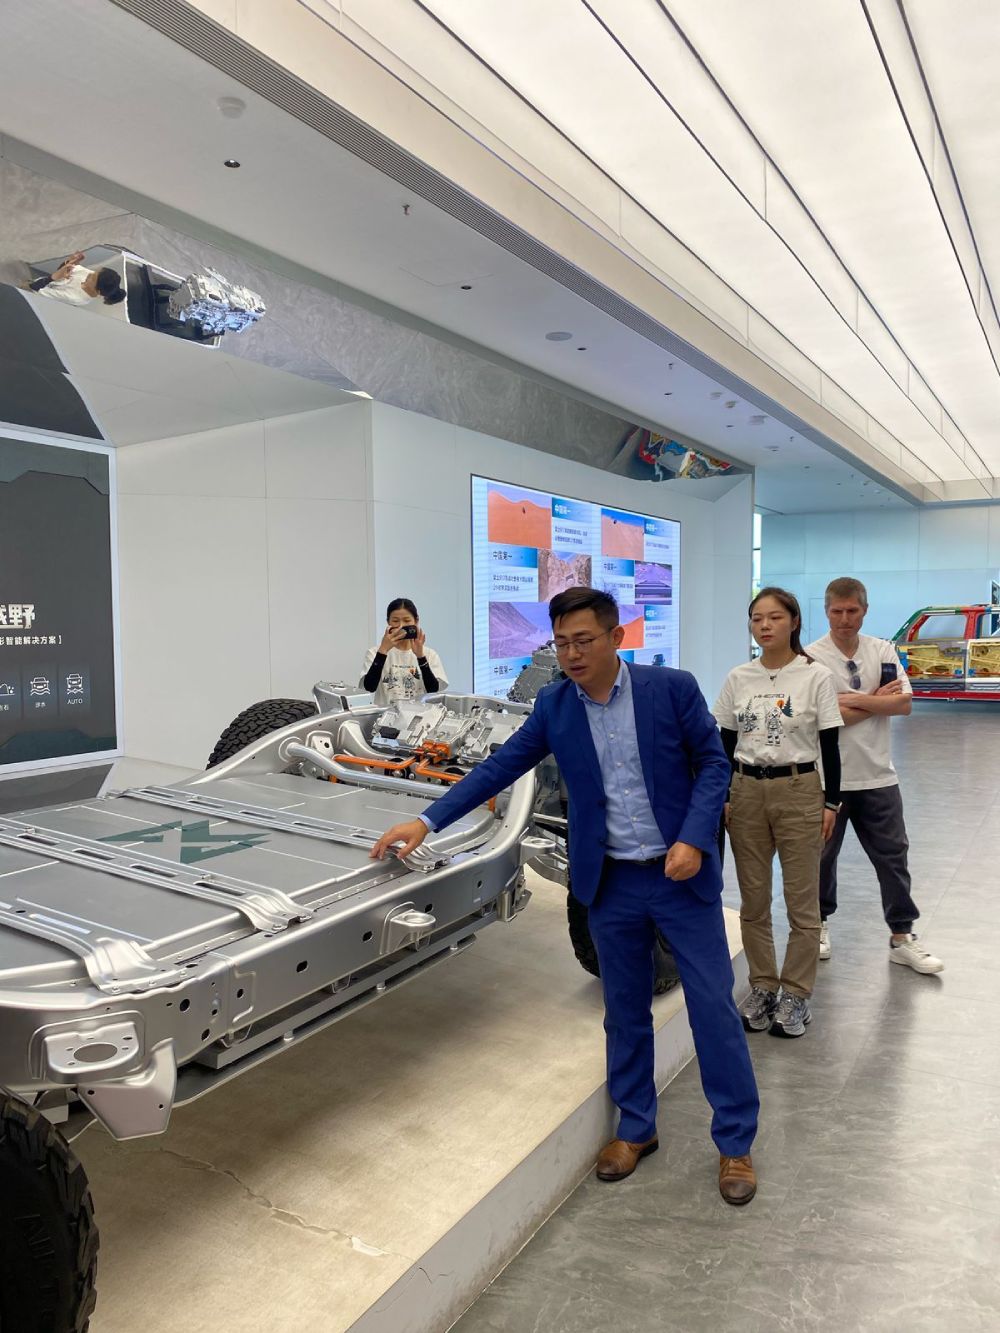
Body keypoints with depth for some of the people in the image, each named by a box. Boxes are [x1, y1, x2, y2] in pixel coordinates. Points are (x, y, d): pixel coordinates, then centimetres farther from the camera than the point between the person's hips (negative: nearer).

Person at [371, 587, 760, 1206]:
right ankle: (636, 1129, 36)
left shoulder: (673, 688, -10)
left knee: (714, 1008, 6)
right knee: (626, 1013, 16)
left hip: (682, 874, -2)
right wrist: (427, 821, -8)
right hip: (611, 883, 3)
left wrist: (693, 838, -18)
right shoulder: (554, 706, -2)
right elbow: (500, 767, -1)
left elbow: (714, 763, -5)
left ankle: (735, 1144, 25)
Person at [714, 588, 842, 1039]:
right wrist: (721, 797, 5)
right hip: (746, 792, 3)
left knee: (801, 902, 5)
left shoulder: (816, 677, -6)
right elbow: (726, 744, 8)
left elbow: (829, 747, -3)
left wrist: (831, 802, -5)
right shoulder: (738, 679, 4)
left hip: (798, 792, -3)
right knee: (753, 901, 11)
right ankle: (762, 987, 27)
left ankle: (796, 995, 20)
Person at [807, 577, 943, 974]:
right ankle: (819, 922, 31)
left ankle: (902, 936, 22)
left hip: (877, 776, 3)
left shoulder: (883, 651, 2)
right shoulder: (812, 657, -11)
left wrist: (856, 700, -17)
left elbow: (904, 704, -7)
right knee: (822, 855, 12)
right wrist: (878, 701, -11)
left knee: (892, 855, 10)